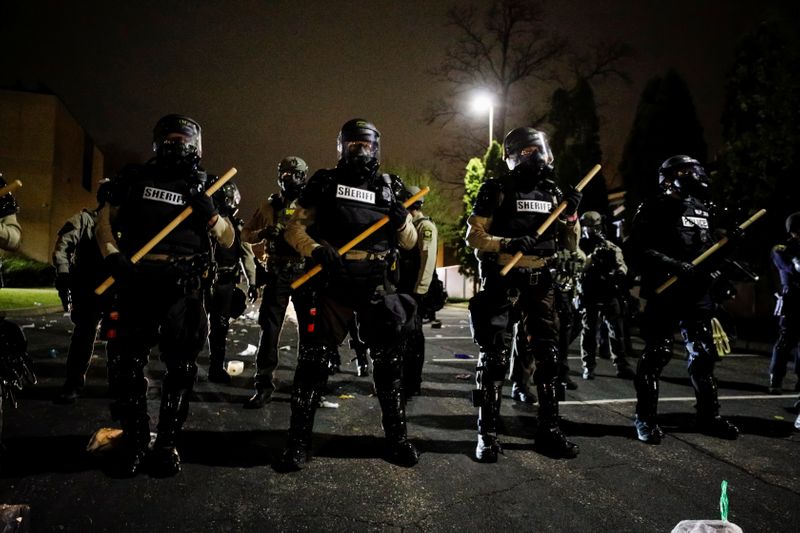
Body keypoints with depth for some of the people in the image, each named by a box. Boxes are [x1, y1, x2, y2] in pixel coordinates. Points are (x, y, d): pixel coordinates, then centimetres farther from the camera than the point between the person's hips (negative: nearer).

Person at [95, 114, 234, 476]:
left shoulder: (203, 188, 11)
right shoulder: (135, 178, 11)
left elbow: (228, 239, 8)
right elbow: (105, 221, 12)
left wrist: (209, 212, -11)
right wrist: (113, 256, -6)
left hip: (183, 286, 0)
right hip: (137, 281, 0)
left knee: (181, 366, 2)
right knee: (130, 363, 5)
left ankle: (167, 443, 15)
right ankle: (134, 442, 20)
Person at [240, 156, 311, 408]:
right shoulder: (269, 206, 7)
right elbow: (245, 234, 9)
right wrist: (262, 233, -11)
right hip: (277, 275, 1)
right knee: (269, 329, -1)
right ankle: (264, 385, 7)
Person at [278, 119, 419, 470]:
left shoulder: (390, 188, 12)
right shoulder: (325, 183, 8)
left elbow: (410, 242, 12)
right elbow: (294, 228, 3)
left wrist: (402, 219, -9)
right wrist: (317, 249, -16)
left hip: (378, 284, 2)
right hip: (334, 281, -2)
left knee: (388, 359, 7)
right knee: (314, 357, -4)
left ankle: (396, 436, 22)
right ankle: (299, 441, 8)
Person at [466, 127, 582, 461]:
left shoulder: (553, 193, 13)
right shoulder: (496, 190, -2)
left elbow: (570, 245, 14)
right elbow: (474, 236, -6)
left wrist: (571, 214, -3)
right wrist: (509, 243, -20)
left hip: (540, 283, 5)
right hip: (502, 281, -5)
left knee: (548, 355, 7)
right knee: (494, 356, -5)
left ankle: (549, 430, 19)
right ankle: (487, 433, 4)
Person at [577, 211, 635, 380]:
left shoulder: (612, 247, 13)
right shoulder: (580, 246, 6)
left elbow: (621, 265, 2)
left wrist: (619, 273, -20)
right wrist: (591, 257, -15)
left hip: (610, 294, 2)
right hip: (589, 295, -2)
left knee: (617, 330, 1)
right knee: (589, 332, 3)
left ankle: (621, 366, 8)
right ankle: (588, 367, 11)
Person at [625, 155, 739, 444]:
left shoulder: (704, 209, 16)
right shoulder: (656, 208, -6)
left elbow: (711, 247, 25)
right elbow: (637, 250, -16)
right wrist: (674, 266, -22)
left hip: (698, 292, 7)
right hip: (665, 291, -7)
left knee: (703, 353, 12)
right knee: (657, 353, -3)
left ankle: (709, 415, 26)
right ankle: (645, 418, 8)